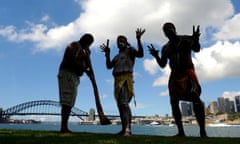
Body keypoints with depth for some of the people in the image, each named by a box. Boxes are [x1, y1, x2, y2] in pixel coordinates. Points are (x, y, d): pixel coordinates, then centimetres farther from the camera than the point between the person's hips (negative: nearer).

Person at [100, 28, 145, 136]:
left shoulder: (130, 50, 7)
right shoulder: (117, 56, 28)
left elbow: (140, 54, -12)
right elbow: (109, 66, 20)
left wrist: (138, 40, -21)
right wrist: (107, 53, 15)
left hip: (126, 79, -8)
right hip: (117, 80, 8)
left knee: (123, 103, -24)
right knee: (120, 104, 5)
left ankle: (127, 129, -31)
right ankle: (125, 129, 9)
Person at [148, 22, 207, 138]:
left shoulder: (186, 39, 1)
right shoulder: (165, 48, 15)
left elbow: (196, 49, -15)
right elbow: (162, 65, 13)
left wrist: (196, 39, -37)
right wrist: (156, 56, -6)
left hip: (187, 71, -5)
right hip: (175, 74, 6)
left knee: (195, 98, -23)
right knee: (174, 102, -1)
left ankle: (202, 131, -18)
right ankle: (181, 131, 6)